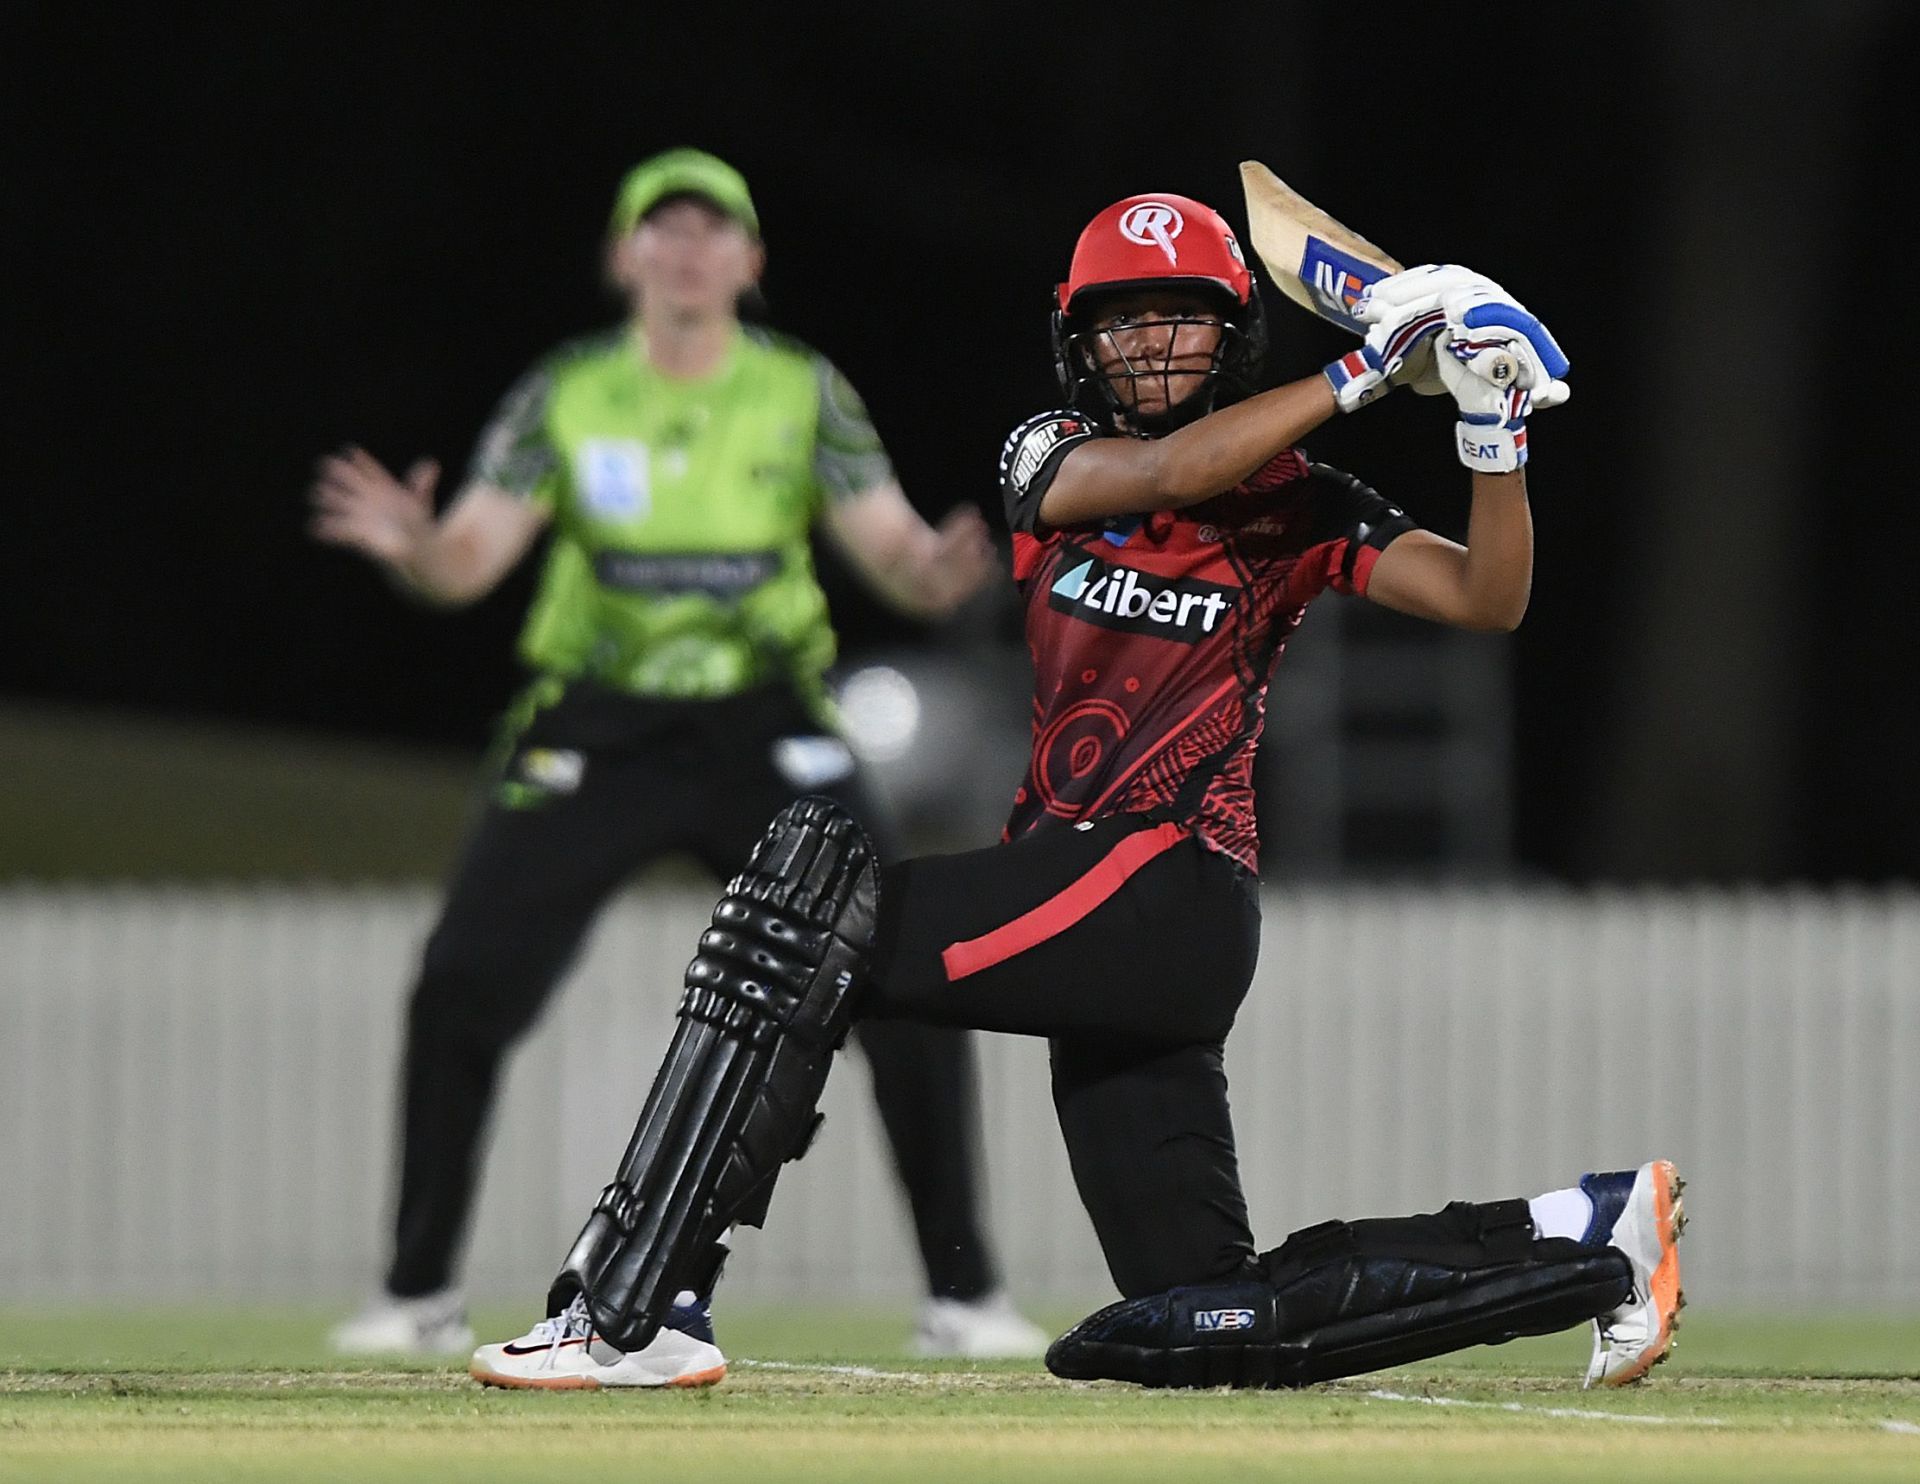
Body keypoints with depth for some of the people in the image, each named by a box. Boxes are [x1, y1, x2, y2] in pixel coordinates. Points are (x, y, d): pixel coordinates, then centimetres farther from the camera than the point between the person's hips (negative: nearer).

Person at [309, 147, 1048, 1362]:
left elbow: (894, 553, -12)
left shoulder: (805, 394, -4)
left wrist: (935, 573, -36)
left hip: (767, 731, 0)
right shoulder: (568, 395, -4)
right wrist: (411, 546, -33)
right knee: (461, 990, -10)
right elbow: (469, 562, -10)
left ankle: (962, 1295, 1)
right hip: (595, 731, 0)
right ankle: (422, 1296, 5)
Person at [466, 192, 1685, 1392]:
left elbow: (1487, 600, -4)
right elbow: (1173, 473, -9)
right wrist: (1365, 371, -13)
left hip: (1166, 881, -6)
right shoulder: (1054, 455, 12)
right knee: (1199, 1325, 3)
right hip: (1090, 916, 6)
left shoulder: (1295, 503, 4)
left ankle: (623, 1313, -25)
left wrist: (1494, 435, -20)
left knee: (809, 909, -22)